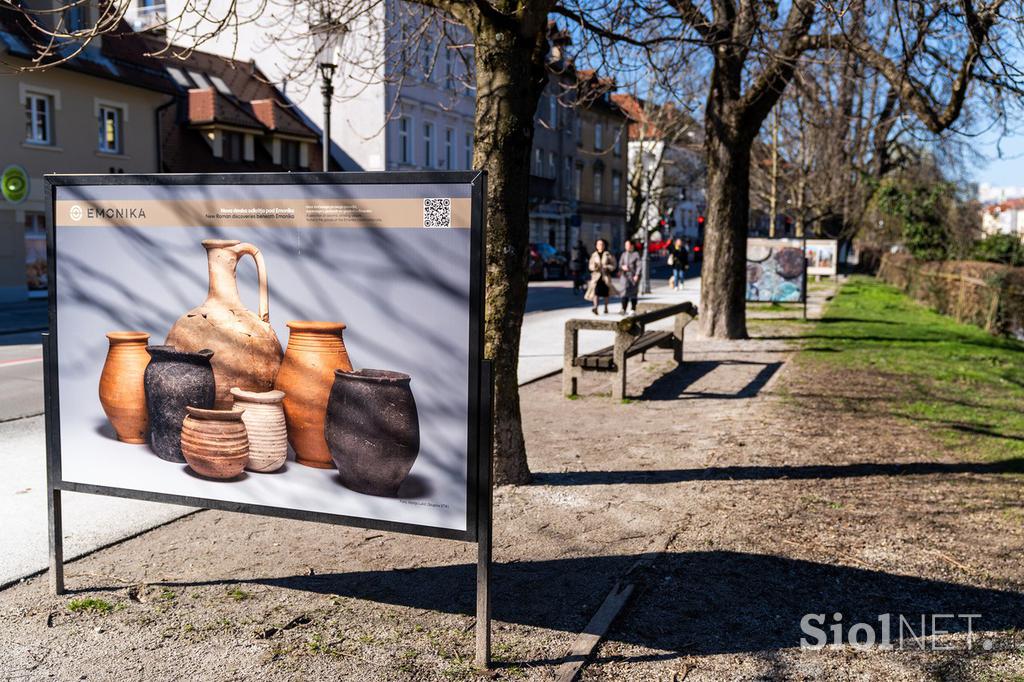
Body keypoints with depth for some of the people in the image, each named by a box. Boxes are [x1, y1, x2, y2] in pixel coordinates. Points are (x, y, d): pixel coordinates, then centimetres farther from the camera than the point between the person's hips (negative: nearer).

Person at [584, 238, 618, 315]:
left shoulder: (608, 255, 1)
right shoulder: (594, 255, 7)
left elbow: (614, 265, 1)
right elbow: (590, 266, 8)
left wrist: (607, 268, -15)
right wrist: (594, 266, -14)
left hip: (606, 276, 0)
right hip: (596, 276, 0)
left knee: (605, 292, 7)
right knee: (596, 291, -16)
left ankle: (606, 307, 25)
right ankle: (595, 308, -25)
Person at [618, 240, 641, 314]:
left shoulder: (636, 254, -1)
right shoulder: (623, 254, 11)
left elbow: (638, 266, -5)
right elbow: (620, 263, 13)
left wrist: (637, 275, -14)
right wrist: (622, 267, -10)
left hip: (634, 276, -3)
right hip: (625, 275, 3)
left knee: (633, 293, 3)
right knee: (625, 291, -10)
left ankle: (633, 310, 12)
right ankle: (624, 309, -13)